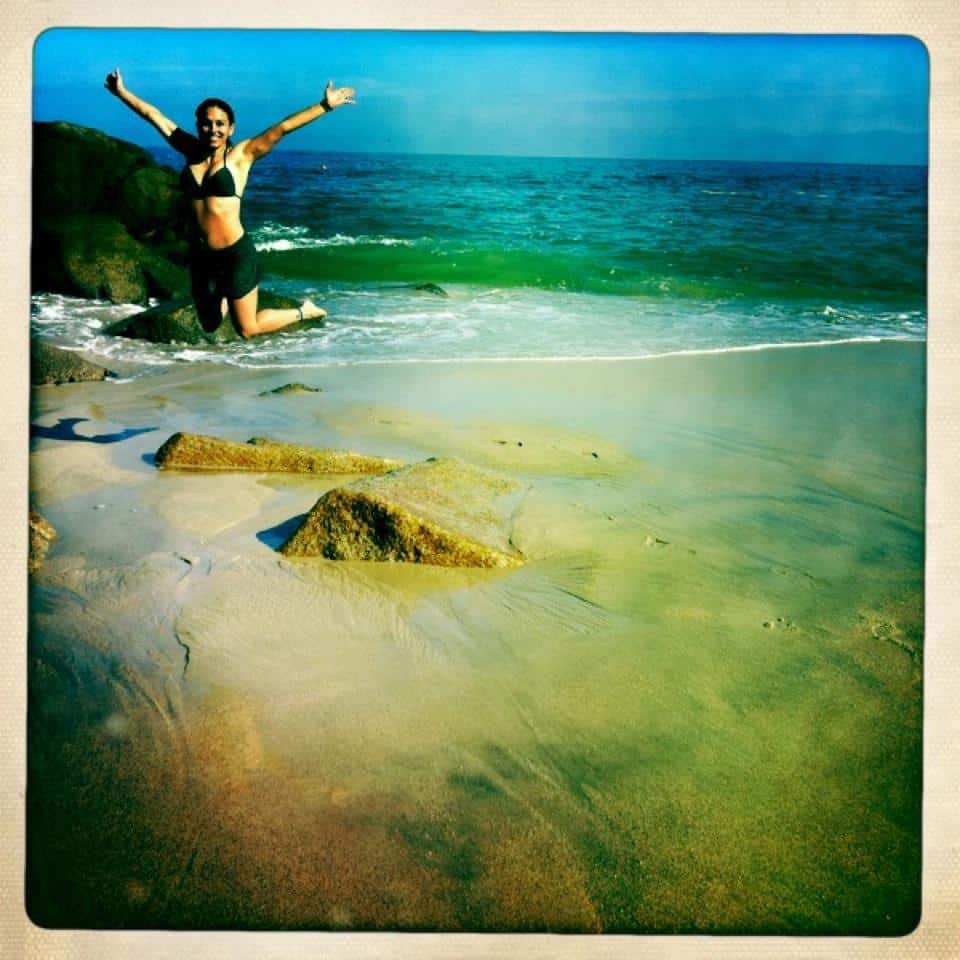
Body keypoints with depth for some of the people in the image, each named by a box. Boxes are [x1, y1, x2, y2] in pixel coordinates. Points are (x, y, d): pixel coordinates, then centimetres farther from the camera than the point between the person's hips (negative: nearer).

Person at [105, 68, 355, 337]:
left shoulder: (241, 154, -7)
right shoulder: (191, 151, 3)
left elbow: (282, 127, -17)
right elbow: (152, 114, 13)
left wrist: (325, 105, -21)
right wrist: (121, 92, 18)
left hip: (236, 253, -5)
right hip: (201, 254, 5)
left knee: (249, 329, 4)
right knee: (209, 326, 22)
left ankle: (304, 311, 29)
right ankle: (226, 296, 55)